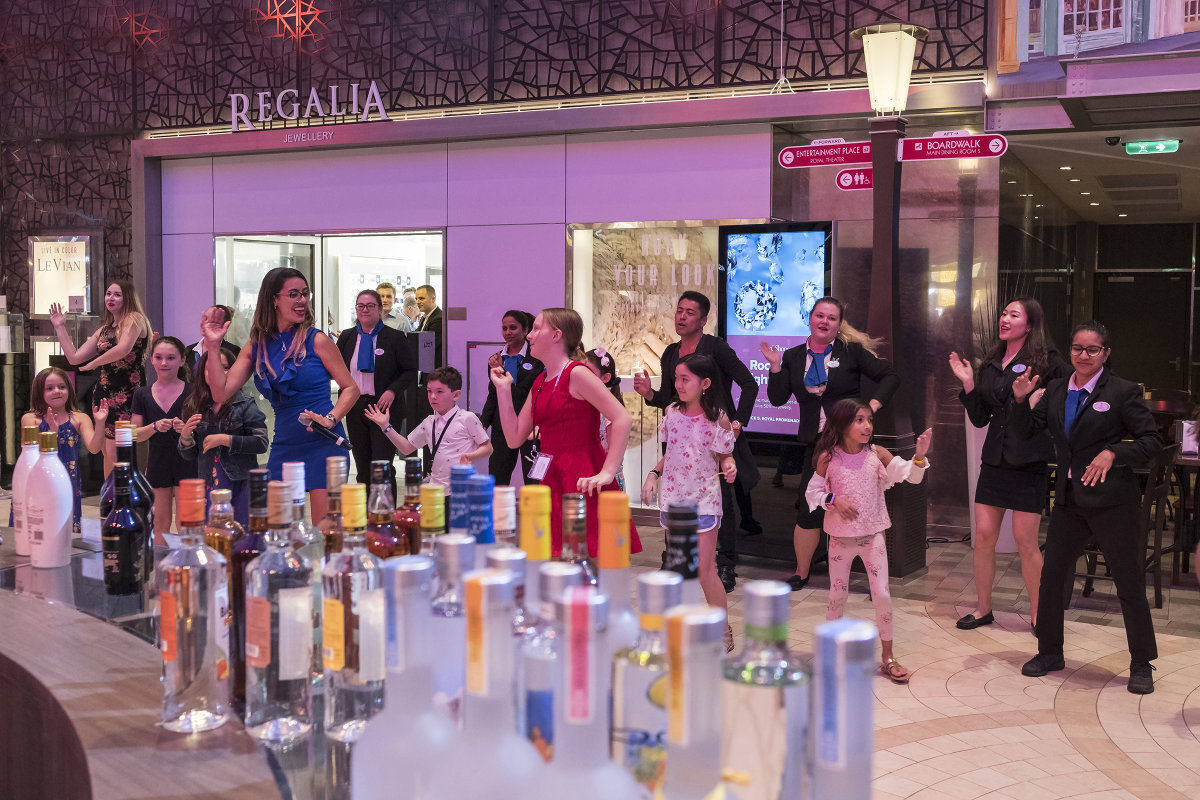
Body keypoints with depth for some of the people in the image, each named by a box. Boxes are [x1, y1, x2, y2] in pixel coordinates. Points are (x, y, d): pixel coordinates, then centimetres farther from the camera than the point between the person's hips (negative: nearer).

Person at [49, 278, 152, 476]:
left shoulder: (135, 319, -4)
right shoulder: (103, 330, 19)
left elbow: (123, 349, -22)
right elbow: (74, 357, 17)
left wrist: (94, 363, -8)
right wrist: (60, 327, 19)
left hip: (128, 395, -7)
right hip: (104, 393, 7)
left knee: (115, 454, -13)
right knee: (107, 454, 7)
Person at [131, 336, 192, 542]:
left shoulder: (191, 392, -4)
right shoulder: (142, 395, 5)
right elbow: (136, 435, 4)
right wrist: (155, 426, -15)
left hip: (186, 461, -3)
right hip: (157, 462, 3)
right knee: (160, 522, 13)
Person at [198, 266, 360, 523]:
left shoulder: (317, 342, -2)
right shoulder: (255, 348, 8)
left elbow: (351, 388, 0)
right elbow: (221, 393, 1)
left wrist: (330, 419, -15)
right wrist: (213, 347, -4)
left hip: (323, 443, -4)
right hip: (283, 445, 4)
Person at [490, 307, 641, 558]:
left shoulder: (576, 374, -8)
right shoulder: (539, 383, 16)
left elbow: (623, 419, -17)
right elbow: (514, 438, 15)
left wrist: (607, 473, -21)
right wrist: (503, 388, 13)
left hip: (581, 482, -8)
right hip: (552, 481, 8)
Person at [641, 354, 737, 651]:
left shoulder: (718, 419, -9)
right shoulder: (672, 412, 3)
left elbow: (725, 456, 1)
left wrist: (730, 466, -20)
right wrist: (653, 474, 2)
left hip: (703, 501, -5)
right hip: (672, 498, 5)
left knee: (705, 570, -5)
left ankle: (723, 630, 9)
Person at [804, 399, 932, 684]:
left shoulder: (877, 455, -6)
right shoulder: (828, 458, -8)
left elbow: (912, 475, -10)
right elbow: (812, 492, -2)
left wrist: (920, 455, -29)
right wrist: (834, 500, -20)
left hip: (872, 535, 1)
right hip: (840, 538, -1)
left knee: (882, 594, -2)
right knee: (837, 595, 10)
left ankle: (888, 658, 13)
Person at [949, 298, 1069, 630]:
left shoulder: (1046, 362, -5)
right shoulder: (991, 364, 12)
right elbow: (979, 418, 11)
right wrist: (968, 383, 1)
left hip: (1029, 462, -5)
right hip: (994, 459, 5)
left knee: (1026, 541, -1)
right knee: (983, 534, 6)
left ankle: (1038, 615, 15)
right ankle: (983, 609, 20)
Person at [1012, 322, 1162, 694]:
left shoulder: (1123, 392, -8)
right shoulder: (1055, 390, 8)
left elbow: (1152, 441, -9)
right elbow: (1029, 428, 11)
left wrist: (1112, 453, -23)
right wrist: (1020, 400, -6)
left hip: (1111, 501, -5)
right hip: (1069, 499, 5)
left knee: (1129, 583, 3)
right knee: (1050, 577, 10)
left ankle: (1141, 665, 18)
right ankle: (1050, 652, 27)